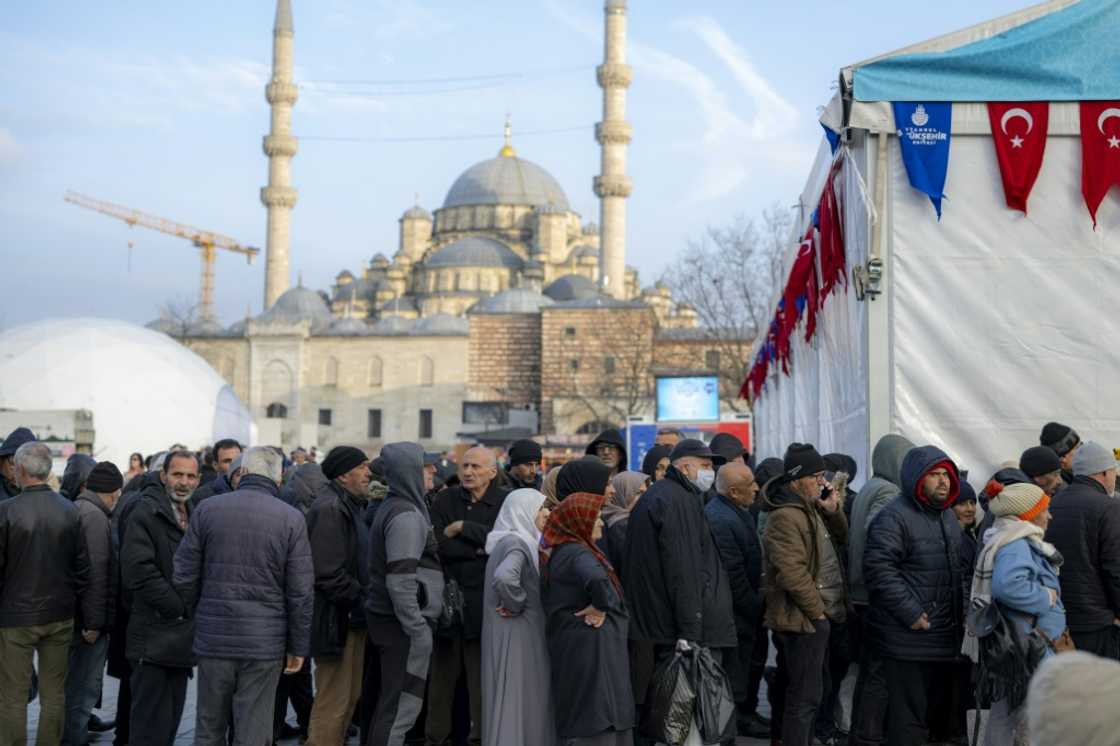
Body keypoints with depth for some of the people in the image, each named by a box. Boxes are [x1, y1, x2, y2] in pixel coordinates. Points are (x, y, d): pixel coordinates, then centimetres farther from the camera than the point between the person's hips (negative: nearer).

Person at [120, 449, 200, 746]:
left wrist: (192, 609, 7)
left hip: (181, 638, 8)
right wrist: (182, 608, -15)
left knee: (171, 719, 14)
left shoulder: (192, 515, 16)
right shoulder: (144, 512, -11)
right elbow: (139, 572, -19)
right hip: (155, 640, -8)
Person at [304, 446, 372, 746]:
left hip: (352, 618, 10)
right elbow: (328, 573, -23)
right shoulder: (330, 509, -17)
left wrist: (364, 596, 10)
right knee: (333, 701, -5)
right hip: (337, 619, -10)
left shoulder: (352, 505, 16)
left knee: (350, 697, 17)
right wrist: (362, 597, -15)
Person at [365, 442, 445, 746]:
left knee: (390, 699, 18)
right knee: (402, 706, -6)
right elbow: (401, 580, -23)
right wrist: (418, 630, -21)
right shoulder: (406, 515, -17)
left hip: (386, 617, 10)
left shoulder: (390, 506, 14)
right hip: (402, 621, -10)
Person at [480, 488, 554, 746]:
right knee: (518, 700, -2)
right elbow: (504, 577, -37)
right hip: (518, 635, -9)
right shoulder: (517, 543, -18)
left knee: (515, 698, 15)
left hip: (512, 633, 9)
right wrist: (517, 606, -21)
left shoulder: (513, 540, 11)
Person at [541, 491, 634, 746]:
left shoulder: (558, 552, 14)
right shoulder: (576, 553, -16)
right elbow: (596, 579, -36)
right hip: (590, 651, -9)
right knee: (594, 725, -6)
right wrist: (601, 606, -19)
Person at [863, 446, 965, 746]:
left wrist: (961, 609, 16)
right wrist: (911, 613, -21)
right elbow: (878, 569, -21)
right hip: (909, 639, -9)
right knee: (909, 713, -4)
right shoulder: (895, 517, -14)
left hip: (945, 635, 9)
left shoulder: (947, 515, 15)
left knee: (940, 706, 17)